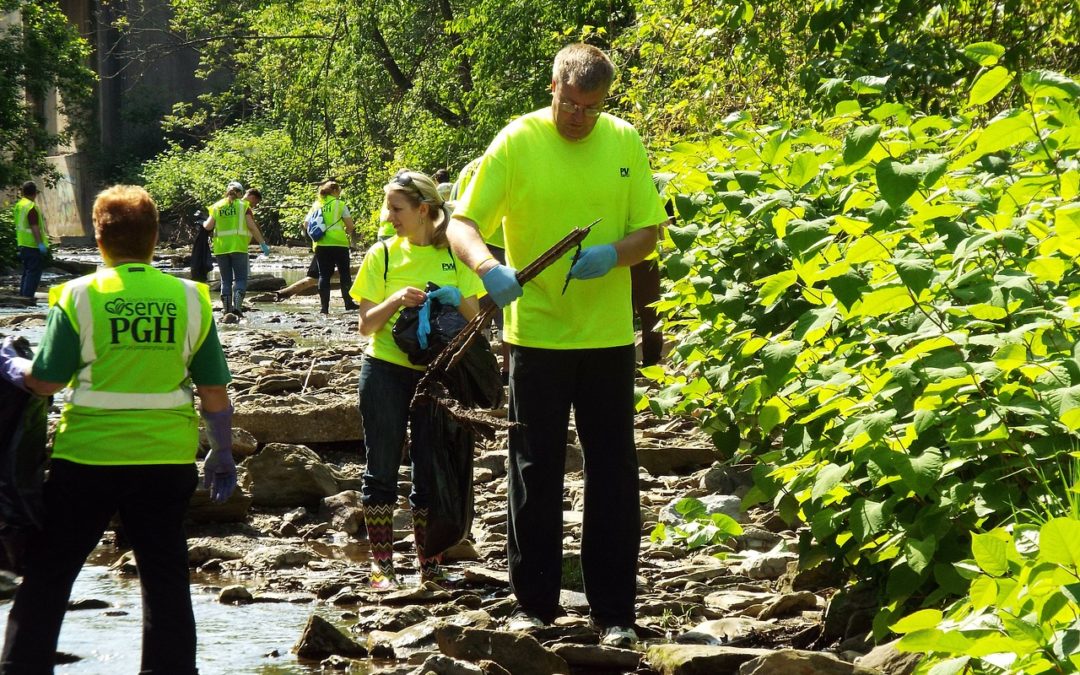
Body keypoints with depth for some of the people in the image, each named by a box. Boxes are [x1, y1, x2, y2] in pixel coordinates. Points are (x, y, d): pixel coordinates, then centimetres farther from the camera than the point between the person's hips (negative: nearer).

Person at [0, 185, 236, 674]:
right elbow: (214, 393, 2)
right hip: (167, 460, 2)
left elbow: (45, 381, -6)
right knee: (165, 578, 12)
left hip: (88, 458, -2)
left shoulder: (79, 296, -8)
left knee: (46, 576, 11)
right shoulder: (189, 299, -1)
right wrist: (222, 455, 15)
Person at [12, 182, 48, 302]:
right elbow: (35, 227, -22)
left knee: (26, 271, 17)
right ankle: (28, 296, -9)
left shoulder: (18, 205, 11)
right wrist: (40, 243, -22)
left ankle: (22, 295, 20)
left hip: (23, 244, 9)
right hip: (33, 245, -9)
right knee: (34, 272, -5)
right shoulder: (31, 207, -18)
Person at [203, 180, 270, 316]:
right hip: (238, 247, -3)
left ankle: (226, 308, 8)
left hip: (221, 248, 3)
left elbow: (208, 226, 3)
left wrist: (203, 223, 26)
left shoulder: (217, 206, 9)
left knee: (225, 280, 11)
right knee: (240, 279, 1)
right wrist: (263, 244, 0)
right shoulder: (243, 206, 2)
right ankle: (237, 305, -17)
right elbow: (252, 227, -4)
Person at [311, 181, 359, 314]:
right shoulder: (340, 205, -2)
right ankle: (348, 303, 14)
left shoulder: (316, 205, 8)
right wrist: (348, 231, 15)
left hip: (320, 245, 3)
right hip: (338, 243, -3)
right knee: (344, 274, 10)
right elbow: (350, 227, -6)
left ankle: (324, 306, -3)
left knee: (324, 275, 5)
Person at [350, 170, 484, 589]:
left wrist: (457, 300, -16)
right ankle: (381, 562, 8)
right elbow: (366, 324, -2)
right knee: (382, 468, 2)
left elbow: (475, 318, 5)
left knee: (430, 471, 6)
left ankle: (429, 563, 13)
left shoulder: (454, 254, 2)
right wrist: (396, 300, -20)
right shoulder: (382, 255, 0)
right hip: (386, 370, -1)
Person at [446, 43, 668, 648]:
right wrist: (489, 267, -32)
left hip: (608, 335, 2)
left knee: (614, 473, 5)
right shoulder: (517, 142, -6)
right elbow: (463, 223, -11)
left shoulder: (625, 142, 2)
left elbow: (649, 231, 5)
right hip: (537, 333, -2)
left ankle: (614, 610, 12)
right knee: (536, 472, 6)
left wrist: (613, 254, -17)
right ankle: (535, 603, 18)